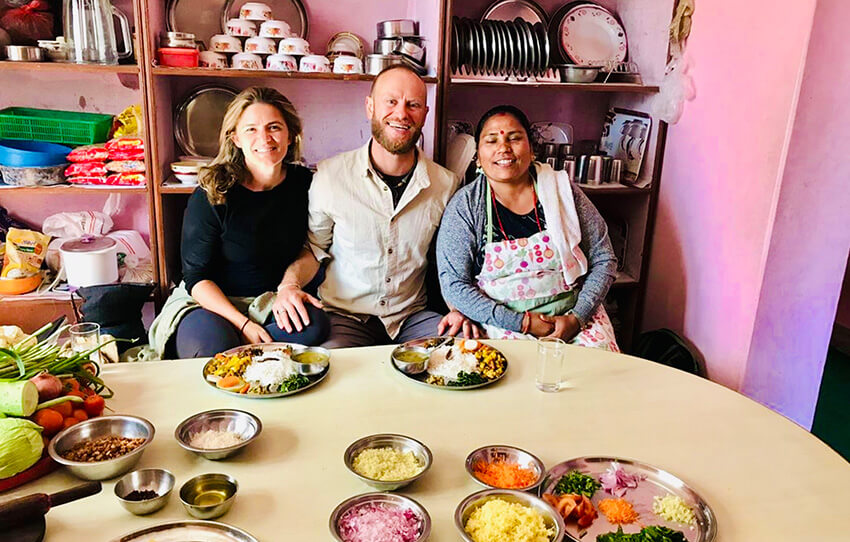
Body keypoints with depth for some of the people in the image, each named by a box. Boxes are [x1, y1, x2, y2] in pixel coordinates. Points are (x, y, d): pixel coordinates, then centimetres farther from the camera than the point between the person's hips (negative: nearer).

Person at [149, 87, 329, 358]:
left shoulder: (305, 183, -1)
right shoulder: (211, 196, -12)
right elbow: (196, 277, -10)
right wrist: (243, 324, -21)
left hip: (270, 301, 4)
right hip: (210, 301, -3)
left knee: (314, 325, -29)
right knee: (214, 349, -36)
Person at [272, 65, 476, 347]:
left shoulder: (446, 184, 0)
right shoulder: (330, 175, -5)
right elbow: (314, 247, 7)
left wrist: (458, 308, -6)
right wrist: (290, 283, -13)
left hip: (412, 317, 4)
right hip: (344, 316, -3)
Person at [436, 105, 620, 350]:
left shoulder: (562, 190, 2)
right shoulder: (465, 206, -3)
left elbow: (603, 259, 6)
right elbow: (453, 285, -8)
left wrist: (577, 318, -9)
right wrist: (522, 322, -15)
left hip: (574, 314, 2)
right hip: (503, 325, -1)